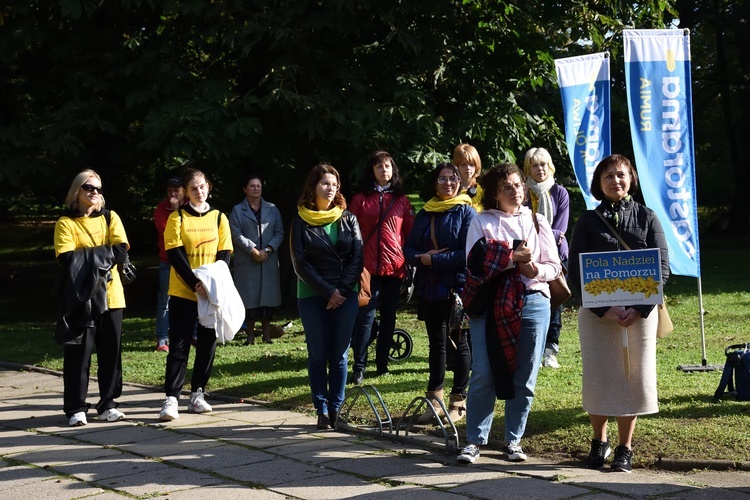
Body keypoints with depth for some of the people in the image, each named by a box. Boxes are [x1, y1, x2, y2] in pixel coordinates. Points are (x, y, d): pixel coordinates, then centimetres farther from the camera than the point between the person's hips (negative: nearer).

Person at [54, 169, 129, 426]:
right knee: (78, 352, -2)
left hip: (110, 296, 3)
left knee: (111, 351, 5)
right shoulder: (66, 223, 1)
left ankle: (107, 405, 15)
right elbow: (67, 259, -13)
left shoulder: (110, 218, 11)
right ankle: (76, 408, 4)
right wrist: (102, 255, -11)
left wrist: (87, 256, -9)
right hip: (80, 296, -3)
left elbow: (121, 251, -4)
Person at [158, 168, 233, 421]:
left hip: (213, 293, 3)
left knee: (207, 344, 6)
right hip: (182, 293, -3)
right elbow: (175, 254, -8)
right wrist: (195, 284, -18)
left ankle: (197, 395, 16)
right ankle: (171, 399, -7)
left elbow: (224, 255, 4)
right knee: (179, 345, -5)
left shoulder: (219, 218, 7)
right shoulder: (177, 218, -1)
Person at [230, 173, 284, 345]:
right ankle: (250, 336, 5)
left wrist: (268, 250, -10)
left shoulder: (272, 209, 12)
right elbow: (237, 234, -4)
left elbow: (279, 232, 5)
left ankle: (267, 335, 7)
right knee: (249, 298, -2)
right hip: (246, 261, -2)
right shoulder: (237, 210, 6)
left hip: (269, 261, 2)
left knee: (268, 298, 1)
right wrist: (253, 250, -13)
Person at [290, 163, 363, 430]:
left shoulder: (348, 219, 7)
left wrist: (342, 290, -9)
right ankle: (322, 410, 6)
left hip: (346, 295, 2)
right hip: (312, 296, -1)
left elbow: (357, 257, 2)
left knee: (339, 355, 2)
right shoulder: (301, 221, 2)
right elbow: (300, 262, -3)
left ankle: (336, 408, 9)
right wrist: (327, 291, -10)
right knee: (318, 355, 1)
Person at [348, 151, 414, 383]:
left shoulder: (401, 200, 10)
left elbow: (410, 232, 10)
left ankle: (382, 363, 17)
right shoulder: (360, 199, 6)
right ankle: (359, 366, -5)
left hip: (394, 266, 2)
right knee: (365, 315, -8)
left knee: (389, 316, 8)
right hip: (368, 266, -2)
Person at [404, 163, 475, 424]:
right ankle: (435, 401, 19)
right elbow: (409, 249, 11)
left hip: (456, 288, -6)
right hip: (428, 289, 6)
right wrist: (423, 257, -11)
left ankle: (458, 402, 12)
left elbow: (468, 255, -15)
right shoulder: (424, 214, 12)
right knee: (436, 343, 12)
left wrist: (432, 259, -14)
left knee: (458, 343, 3)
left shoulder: (466, 212, -6)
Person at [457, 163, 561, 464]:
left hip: (532, 302, 3)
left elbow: (554, 266, 9)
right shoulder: (482, 222, 6)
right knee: (483, 375, -6)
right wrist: (513, 258, -16)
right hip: (490, 304, -2)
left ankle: (514, 440, 15)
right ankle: (474, 440, 3)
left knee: (525, 377, 4)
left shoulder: (537, 222, 14)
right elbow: (474, 263, -7)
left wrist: (535, 271, -12)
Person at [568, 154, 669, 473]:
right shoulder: (588, 221, 4)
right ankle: (599, 441, 21)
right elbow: (576, 271, -1)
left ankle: (625, 448, 15)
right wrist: (604, 310, -15)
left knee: (633, 377, 3)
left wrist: (639, 309, -13)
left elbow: (662, 268, 0)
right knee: (597, 377, 2)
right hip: (596, 312, 0)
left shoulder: (646, 217, 5)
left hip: (639, 311, 0)